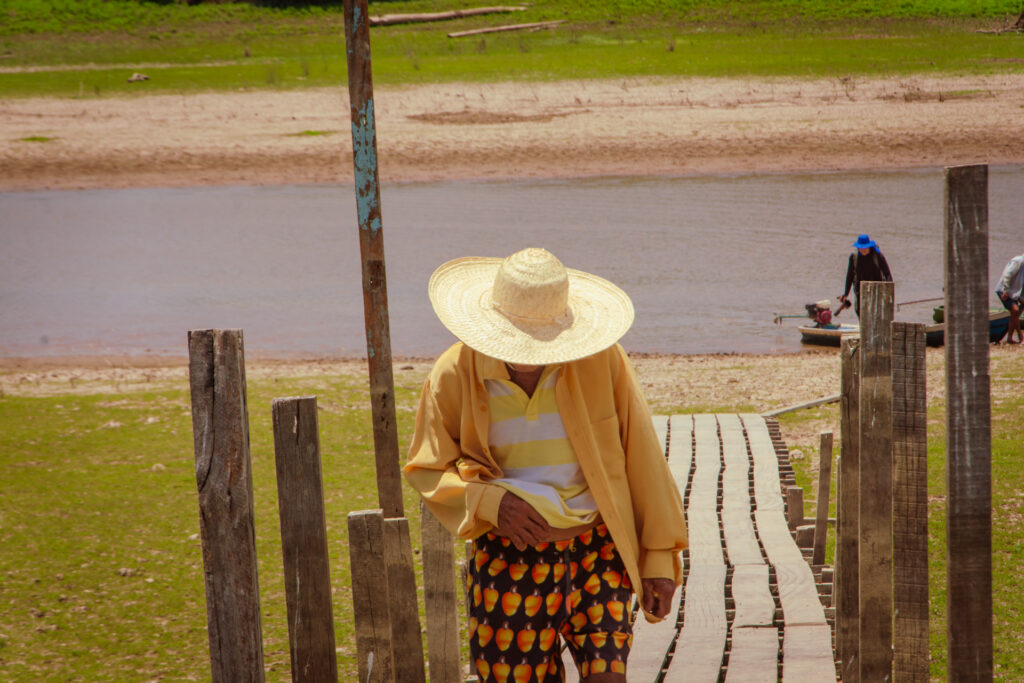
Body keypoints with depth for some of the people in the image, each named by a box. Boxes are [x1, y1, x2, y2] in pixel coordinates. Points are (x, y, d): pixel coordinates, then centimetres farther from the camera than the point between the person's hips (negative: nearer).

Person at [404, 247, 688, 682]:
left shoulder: (601, 360, -4)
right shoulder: (455, 374, -3)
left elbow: (641, 458, 3)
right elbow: (426, 467, 5)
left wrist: (659, 555, 4)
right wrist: (487, 500, -14)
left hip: (596, 548, -1)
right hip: (506, 559, 1)